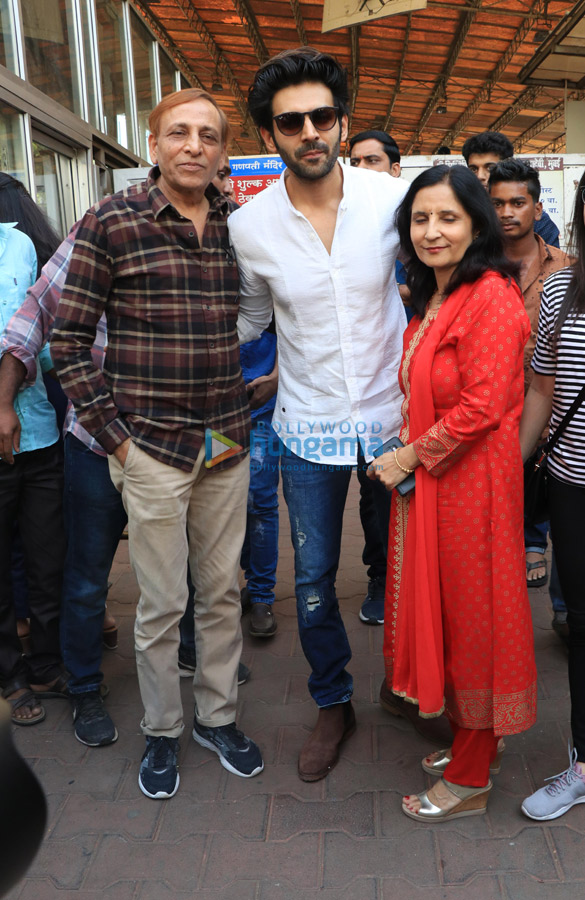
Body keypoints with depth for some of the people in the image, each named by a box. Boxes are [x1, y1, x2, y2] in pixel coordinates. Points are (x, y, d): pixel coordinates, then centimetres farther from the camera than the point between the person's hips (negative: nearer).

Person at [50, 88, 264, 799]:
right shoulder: (109, 223, -6)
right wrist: (114, 434, -9)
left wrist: (252, 399, 7)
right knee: (161, 604, 7)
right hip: (151, 446, -4)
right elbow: (68, 339, -6)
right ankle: (161, 732, 30)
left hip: (228, 445, 4)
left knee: (222, 591, 15)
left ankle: (217, 717, 35)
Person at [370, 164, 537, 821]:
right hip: (429, 482, 9)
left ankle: (469, 781, 22)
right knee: (442, 611, 17)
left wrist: (409, 456, -13)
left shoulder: (492, 298, -16)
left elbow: (480, 408, -22)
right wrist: (408, 441, 7)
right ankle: (475, 741, 38)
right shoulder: (432, 300, 14)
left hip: (472, 484, -9)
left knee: (472, 619, 4)